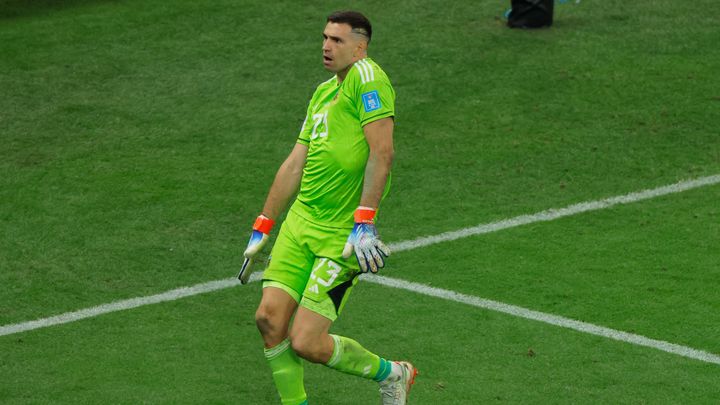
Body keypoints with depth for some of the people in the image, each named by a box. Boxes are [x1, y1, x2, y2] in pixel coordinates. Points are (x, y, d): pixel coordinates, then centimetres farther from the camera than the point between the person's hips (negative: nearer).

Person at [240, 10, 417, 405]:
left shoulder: (366, 77, -11)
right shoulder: (323, 92, 16)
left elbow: (382, 152, -20)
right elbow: (295, 163, 20)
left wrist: (364, 222, -25)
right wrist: (263, 227, 21)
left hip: (343, 236, -8)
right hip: (301, 221, 8)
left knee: (306, 343, -8)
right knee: (270, 318, -3)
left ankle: (391, 373, 17)